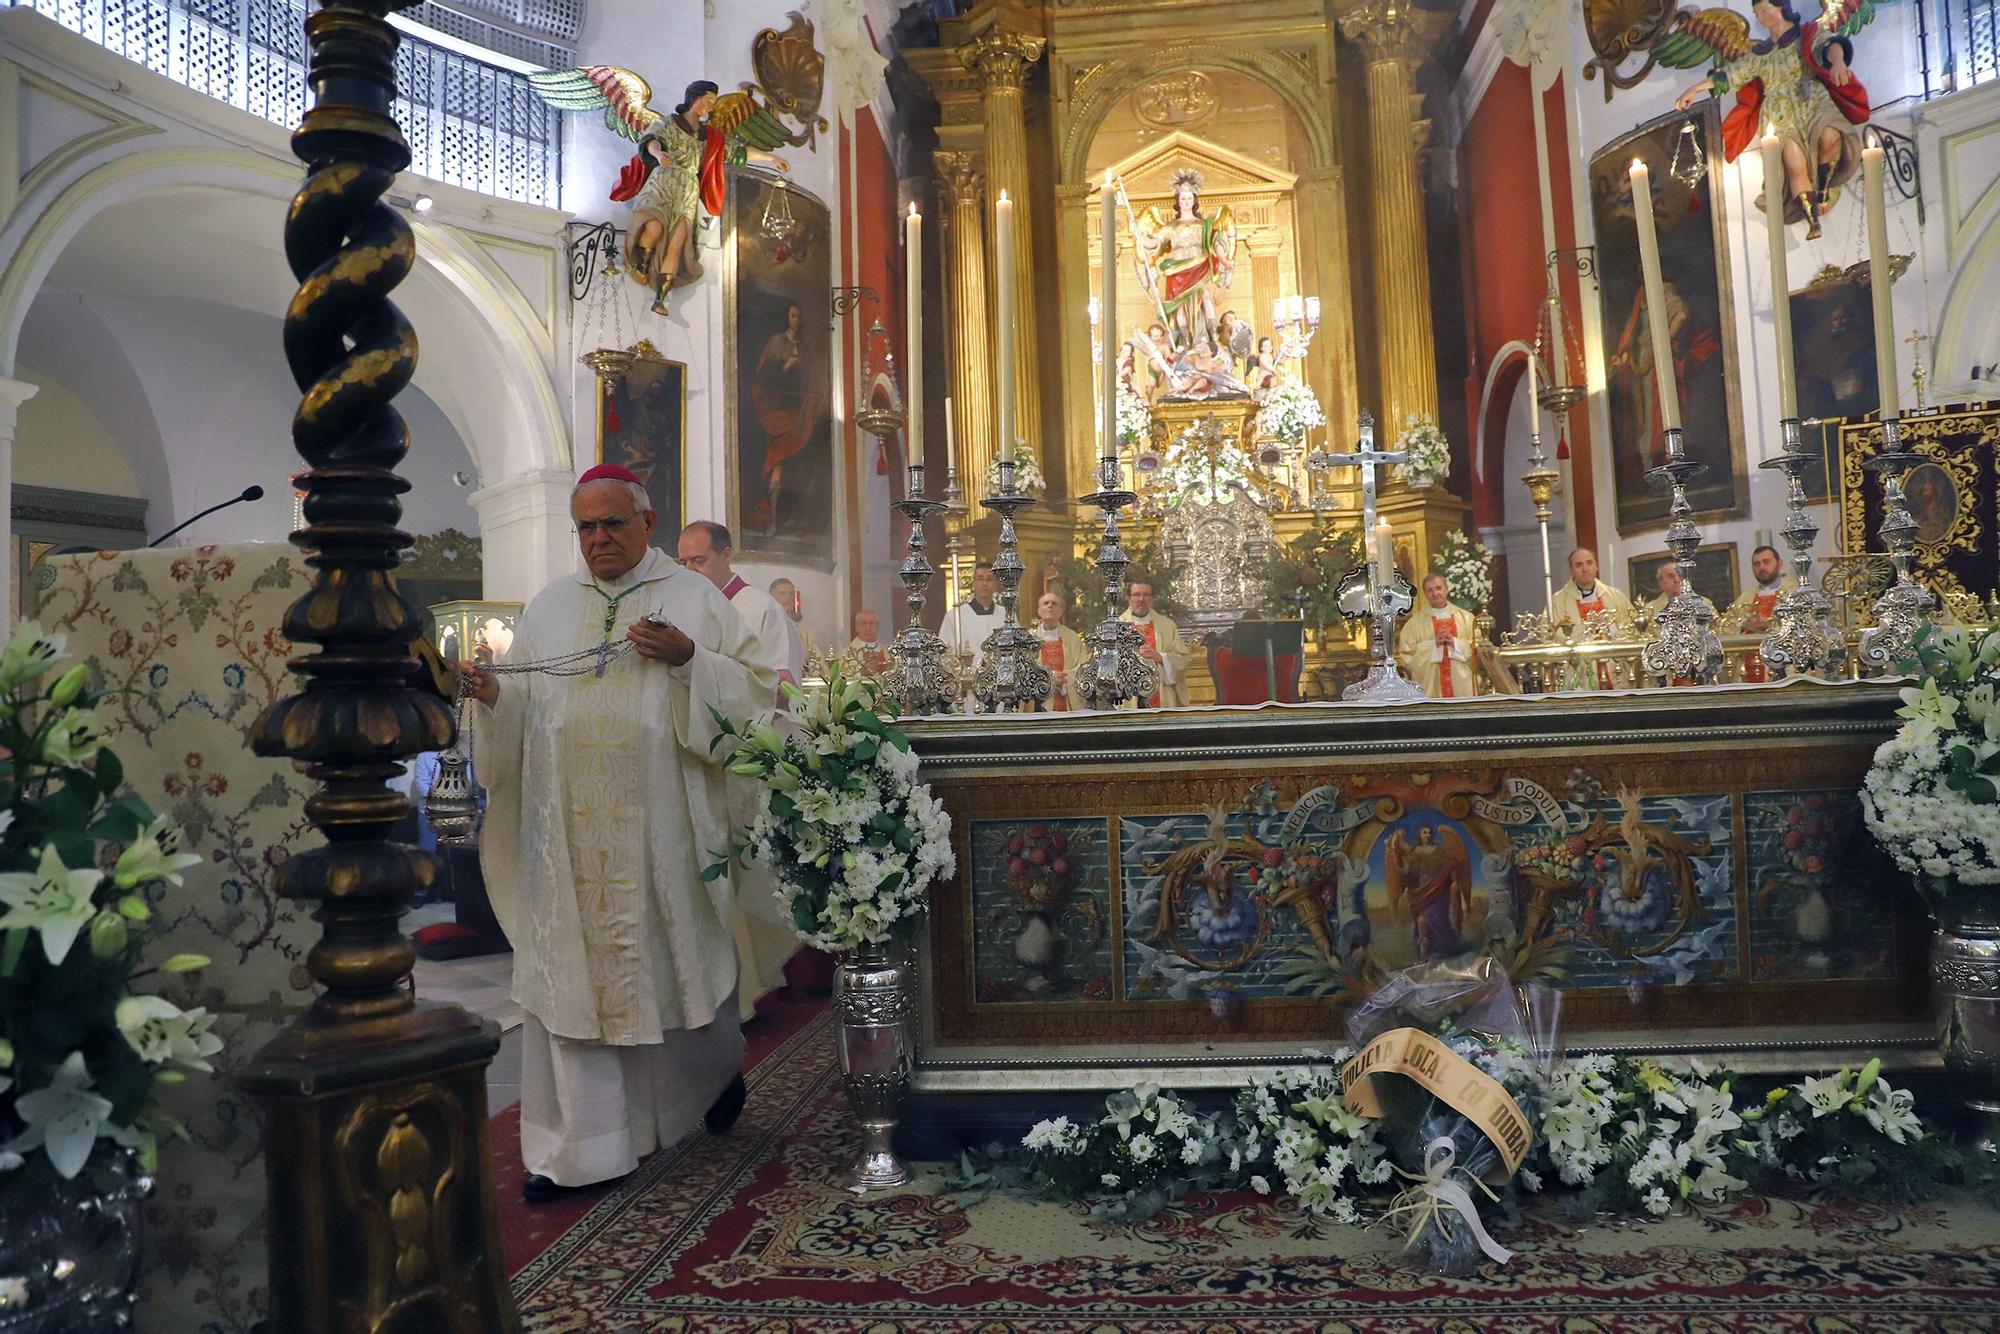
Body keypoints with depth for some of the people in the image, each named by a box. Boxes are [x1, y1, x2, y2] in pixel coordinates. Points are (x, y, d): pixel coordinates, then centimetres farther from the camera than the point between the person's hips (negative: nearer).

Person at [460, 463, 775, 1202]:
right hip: (568, 833, 3)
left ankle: (719, 1067, 40)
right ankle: (579, 1148, 14)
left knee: (680, 956, 10)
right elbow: (523, 710, 12)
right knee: (571, 970, 3)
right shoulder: (548, 607, 13)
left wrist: (687, 659, -18)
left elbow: (754, 688, -3)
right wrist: (491, 695, -9)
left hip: (663, 827, -2)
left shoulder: (695, 598, 4)